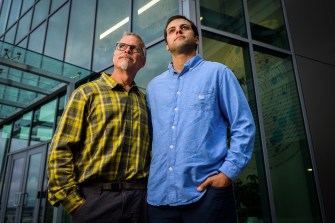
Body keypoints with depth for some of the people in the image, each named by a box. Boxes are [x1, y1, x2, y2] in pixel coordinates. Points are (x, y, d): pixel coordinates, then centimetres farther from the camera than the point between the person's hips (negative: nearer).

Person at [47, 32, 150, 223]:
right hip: (97, 198, -3)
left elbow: (151, 149, 11)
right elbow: (61, 150, -2)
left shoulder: (145, 100, 13)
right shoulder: (87, 92, 4)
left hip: (139, 199, 3)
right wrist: (72, 200, -9)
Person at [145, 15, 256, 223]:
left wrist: (228, 172, -12)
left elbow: (244, 125, -3)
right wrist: (145, 174, 7)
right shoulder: (153, 86, 15)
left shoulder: (218, 72, 4)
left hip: (207, 192, -3)